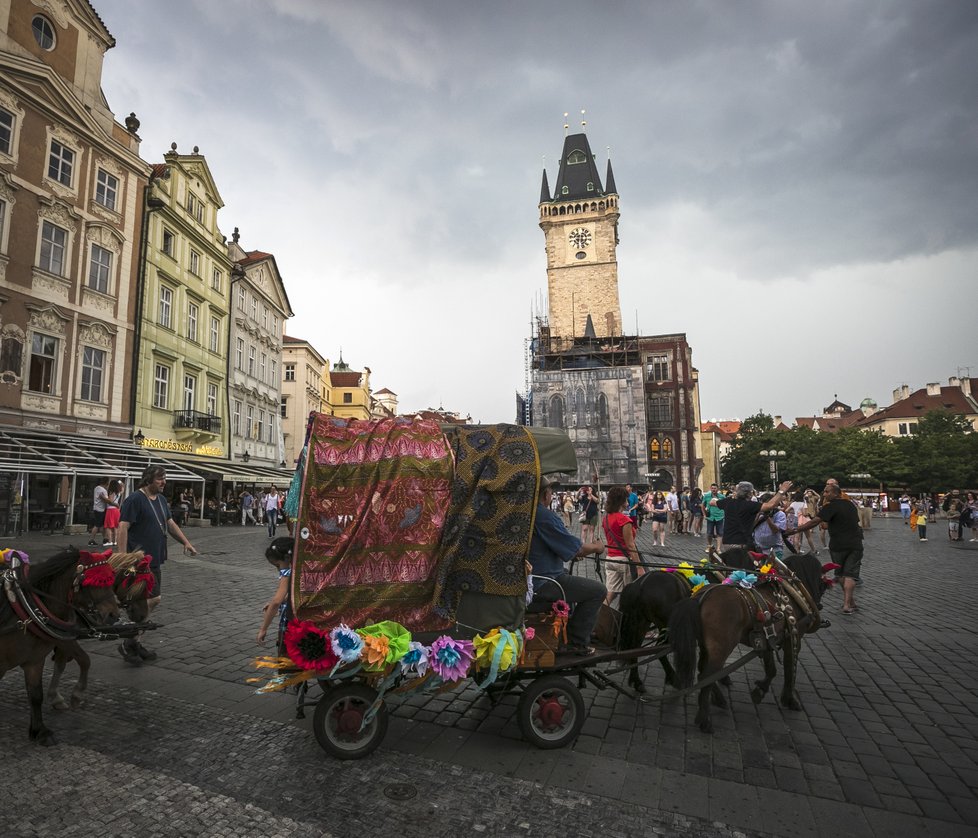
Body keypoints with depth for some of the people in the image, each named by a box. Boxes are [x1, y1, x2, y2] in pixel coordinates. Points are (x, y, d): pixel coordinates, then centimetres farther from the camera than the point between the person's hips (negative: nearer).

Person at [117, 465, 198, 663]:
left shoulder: (161, 499, 13)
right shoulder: (134, 500, -13)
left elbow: (170, 523, 21)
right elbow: (123, 528, -17)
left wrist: (186, 542, 13)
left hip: (154, 560, 9)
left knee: (144, 602, 13)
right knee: (153, 599, -10)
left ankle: (134, 642, 24)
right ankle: (128, 645, 3)